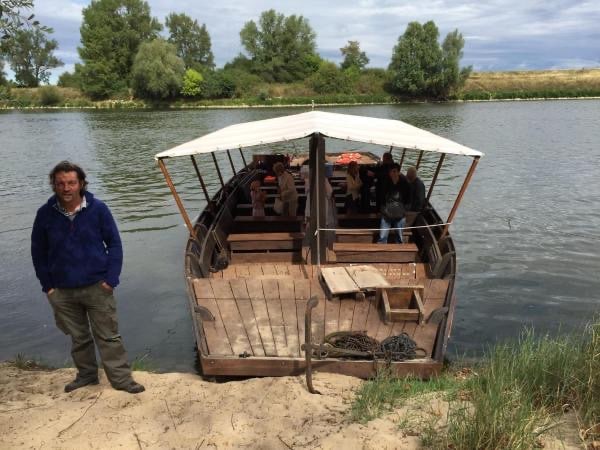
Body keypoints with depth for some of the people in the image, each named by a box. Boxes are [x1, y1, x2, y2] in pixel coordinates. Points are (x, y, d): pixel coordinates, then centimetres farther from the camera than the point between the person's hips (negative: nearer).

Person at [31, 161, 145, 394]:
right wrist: (47, 286, 3)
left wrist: (111, 279, -10)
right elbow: (38, 252, 6)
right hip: (62, 291, 2)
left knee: (108, 336, 6)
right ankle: (86, 374, 37)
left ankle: (121, 378, 17)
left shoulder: (98, 208, -10)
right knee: (78, 337, 18)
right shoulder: (45, 214, -5)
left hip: (97, 287, -2)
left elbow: (114, 244, -4)